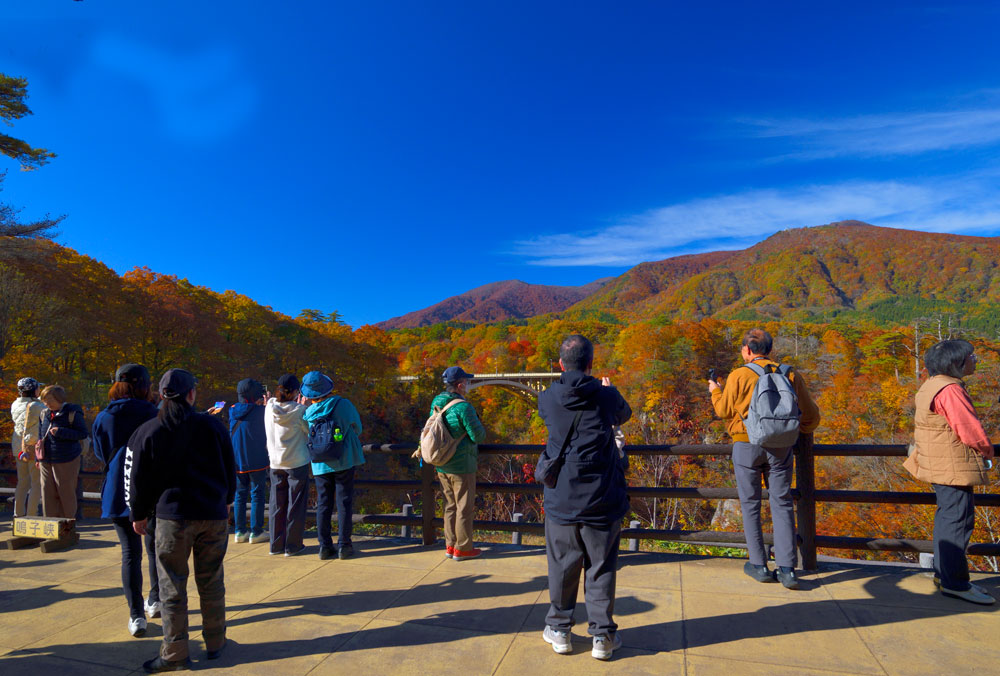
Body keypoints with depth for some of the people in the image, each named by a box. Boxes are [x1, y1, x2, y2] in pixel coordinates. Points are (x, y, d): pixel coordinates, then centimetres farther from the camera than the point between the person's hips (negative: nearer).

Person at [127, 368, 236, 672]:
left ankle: (174, 654, 13)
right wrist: (225, 500, 22)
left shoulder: (147, 432, -3)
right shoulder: (213, 426, -1)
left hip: (172, 517, -1)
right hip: (214, 516, 2)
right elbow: (230, 469, 7)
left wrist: (139, 515, 16)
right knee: (211, 583, 12)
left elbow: (136, 479, 2)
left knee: (172, 588, 8)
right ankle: (215, 644, 23)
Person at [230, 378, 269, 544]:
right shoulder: (260, 411, -14)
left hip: (237, 460, 5)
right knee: (257, 495, 3)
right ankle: (255, 532, 5)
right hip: (257, 460, -5)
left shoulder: (233, 411, 2)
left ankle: (240, 531, 14)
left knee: (240, 494, 12)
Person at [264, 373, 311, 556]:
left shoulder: (269, 408, -2)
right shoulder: (299, 410, -16)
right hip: (297, 463, -4)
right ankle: (292, 546, 11)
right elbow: (310, 433, -5)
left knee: (277, 504, 13)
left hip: (275, 464, 4)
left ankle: (276, 544, 20)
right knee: (295, 505, 6)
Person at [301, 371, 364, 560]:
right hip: (344, 461, -2)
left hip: (320, 465, 2)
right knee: (344, 503, 5)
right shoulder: (343, 405, -12)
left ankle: (325, 546, 12)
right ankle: (344, 546, 7)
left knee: (323, 504, 11)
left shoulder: (308, 413, -6)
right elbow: (358, 429, 1)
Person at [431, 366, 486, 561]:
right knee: (465, 507, 5)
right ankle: (462, 548, 12)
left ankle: (450, 545, 24)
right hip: (461, 465, -7)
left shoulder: (436, 403, 3)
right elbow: (478, 435, -17)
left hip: (441, 465, 8)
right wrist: (479, 426, 2)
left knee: (450, 506, 17)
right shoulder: (463, 407, -20)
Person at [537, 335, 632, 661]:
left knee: (561, 566, 13)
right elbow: (625, 413, 14)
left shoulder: (548, 398, -6)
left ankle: (559, 630, 25)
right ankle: (602, 635, 18)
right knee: (601, 568, 11)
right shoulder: (607, 395, -8)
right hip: (602, 499, -1)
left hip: (561, 498, 1)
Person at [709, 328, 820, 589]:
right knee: (782, 504, 8)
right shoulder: (791, 375, 3)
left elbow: (724, 411, 3)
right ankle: (787, 569, 5)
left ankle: (759, 565, 12)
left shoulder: (738, 376, -7)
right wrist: (803, 433, 30)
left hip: (747, 445, -3)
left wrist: (715, 391, 23)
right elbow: (811, 415, 9)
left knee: (750, 504, 7)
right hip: (781, 446, 3)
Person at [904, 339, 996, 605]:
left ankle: (943, 573, 27)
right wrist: (987, 451, 0)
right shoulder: (950, 390, -19)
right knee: (958, 518, -6)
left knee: (947, 516, 17)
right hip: (953, 466, -11)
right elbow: (970, 430, -18)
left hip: (939, 463, 11)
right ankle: (954, 582, -1)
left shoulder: (931, 386, 13)